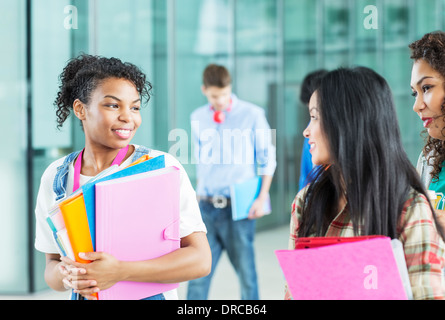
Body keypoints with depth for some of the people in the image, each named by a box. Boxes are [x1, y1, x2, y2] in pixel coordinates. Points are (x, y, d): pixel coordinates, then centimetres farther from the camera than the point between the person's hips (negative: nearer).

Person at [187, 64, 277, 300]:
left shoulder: (252, 115, -2)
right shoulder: (198, 118, 8)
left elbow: (267, 159, 0)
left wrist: (261, 199, -7)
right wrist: (199, 196, 14)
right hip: (207, 207, 3)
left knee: (246, 273, 2)